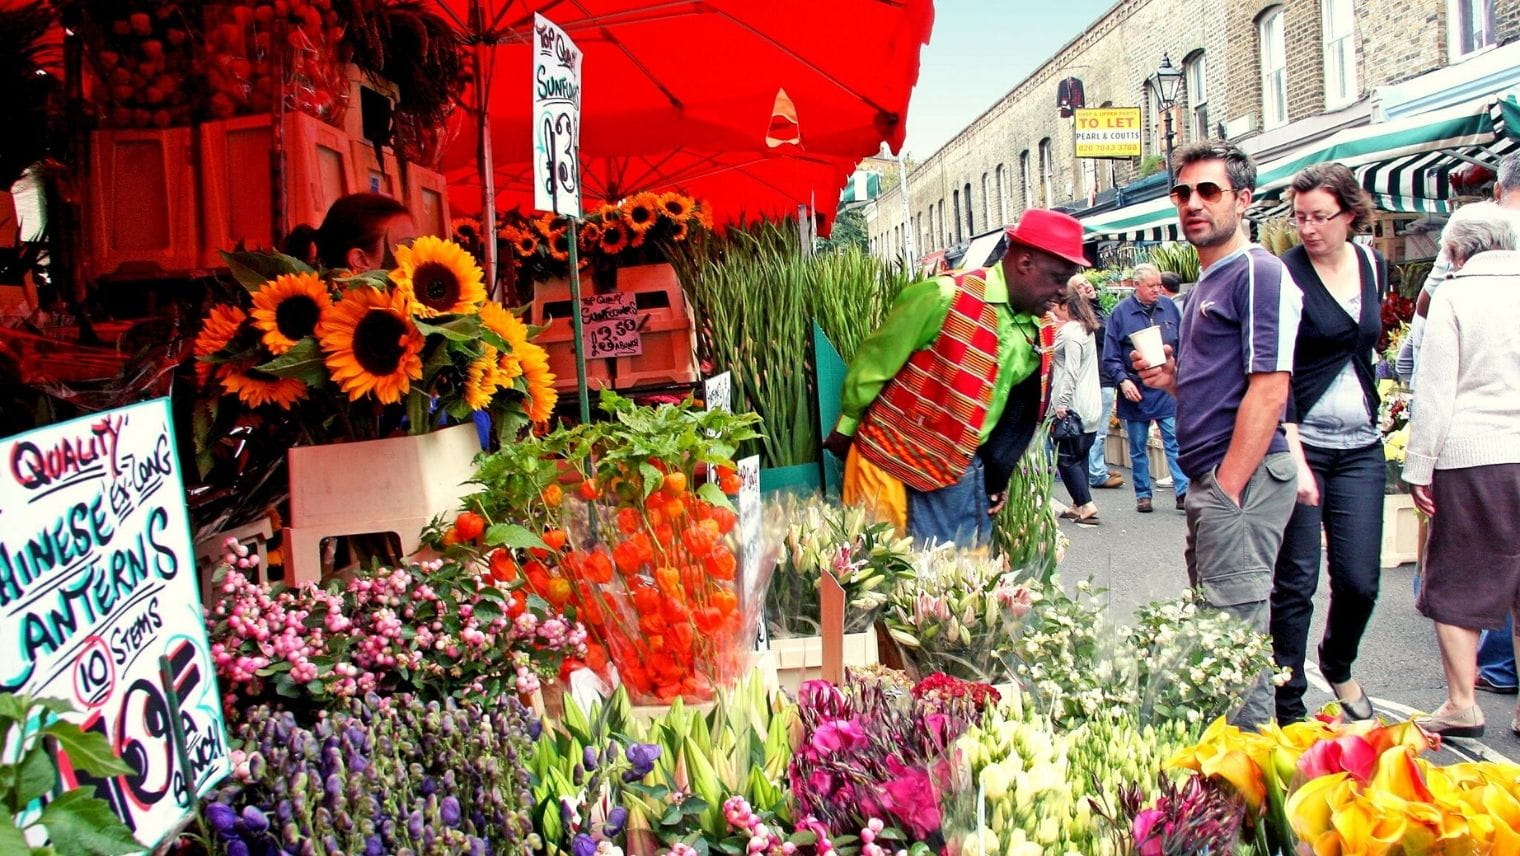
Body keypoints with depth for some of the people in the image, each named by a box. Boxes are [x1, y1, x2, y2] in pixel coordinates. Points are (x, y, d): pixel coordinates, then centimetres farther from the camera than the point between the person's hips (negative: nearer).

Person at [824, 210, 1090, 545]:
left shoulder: (1034, 330, 4)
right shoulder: (944, 298, -18)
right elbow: (873, 363, -10)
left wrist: (996, 477, 15)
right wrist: (846, 428, 1)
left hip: (962, 477, 6)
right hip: (892, 461, -6)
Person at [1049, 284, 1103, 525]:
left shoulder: (1070, 332, -16)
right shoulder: (1085, 328, 14)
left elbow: (1071, 372, -21)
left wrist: (1062, 402, -20)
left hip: (1073, 406, -10)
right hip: (1090, 405, 10)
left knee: (1066, 457, -3)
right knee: (1080, 456, 13)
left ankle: (1086, 505, -5)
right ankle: (1079, 505, 17)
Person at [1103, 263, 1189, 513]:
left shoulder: (1169, 307, 4)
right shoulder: (1121, 312, -3)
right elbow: (1111, 356, -3)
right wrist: (1123, 380, -15)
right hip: (1135, 390, -1)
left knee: (1175, 442, -7)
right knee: (1138, 447, 9)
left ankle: (1183, 492, -7)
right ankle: (1143, 495, 19)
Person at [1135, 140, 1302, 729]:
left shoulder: (1259, 274, -10)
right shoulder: (1204, 287, 20)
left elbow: (1269, 391, -18)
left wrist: (1228, 489, -20)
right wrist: (1171, 379, 7)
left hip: (1242, 479, -10)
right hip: (1211, 480, 10)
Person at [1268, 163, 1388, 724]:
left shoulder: (1374, 267, 8)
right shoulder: (1285, 274, -10)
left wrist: (1372, 410, 18)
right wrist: (1295, 460, -22)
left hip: (1361, 447, 5)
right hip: (1301, 442, -5)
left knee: (1359, 580, 5)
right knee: (1295, 581, -1)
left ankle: (1338, 666, 35)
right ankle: (1289, 708, 12)